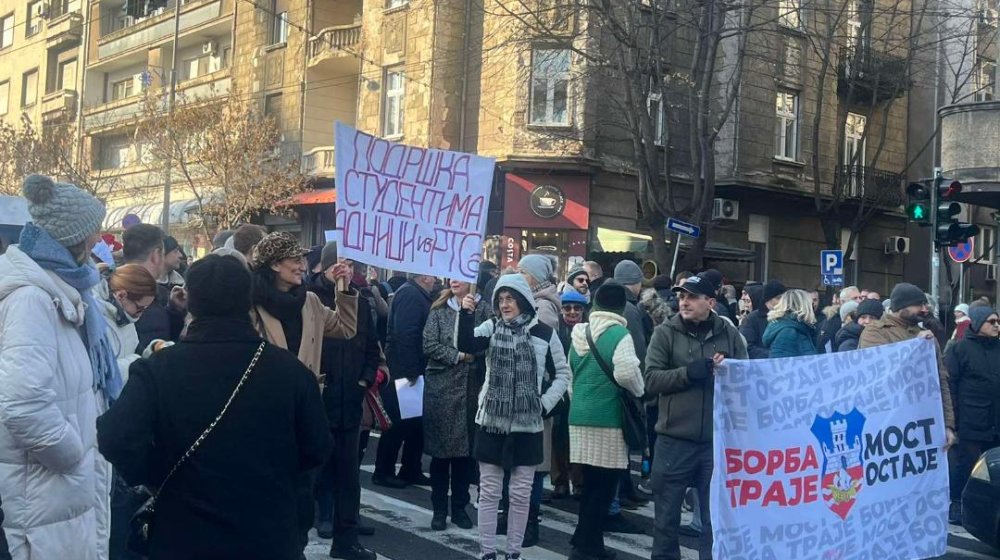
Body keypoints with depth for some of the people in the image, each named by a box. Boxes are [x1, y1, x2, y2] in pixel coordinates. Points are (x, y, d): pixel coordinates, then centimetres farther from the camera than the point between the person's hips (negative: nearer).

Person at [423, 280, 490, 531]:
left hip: (471, 388, -1)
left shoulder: (484, 309, 1)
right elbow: (429, 345, -1)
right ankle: (439, 509, 14)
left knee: (466, 450, 5)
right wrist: (458, 356, -10)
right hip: (440, 387, 1)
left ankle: (459, 507, 18)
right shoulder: (439, 310, 7)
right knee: (440, 449, 4)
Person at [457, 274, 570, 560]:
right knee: (489, 492, 6)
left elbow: (562, 374, 4)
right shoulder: (491, 327, 1)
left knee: (521, 494, 8)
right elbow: (466, 345, -16)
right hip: (491, 422, 1)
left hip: (527, 425, -1)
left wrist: (545, 404, -6)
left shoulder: (544, 333, -2)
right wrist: (466, 314, -29)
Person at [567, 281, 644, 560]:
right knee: (604, 486, 0)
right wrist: (639, 390, -4)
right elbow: (627, 372, -24)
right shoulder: (618, 333, -12)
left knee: (591, 483, 16)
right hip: (607, 418, -7)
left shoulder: (580, 332, 12)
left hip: (579, 415, 8)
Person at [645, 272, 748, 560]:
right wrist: (689, 372, -20)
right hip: (674, 439, -1)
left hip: (718, 439, 1)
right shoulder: (665, 333, 0)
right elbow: (651, 380, -8)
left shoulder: (730, 334, 4)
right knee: (667, 517, 9)